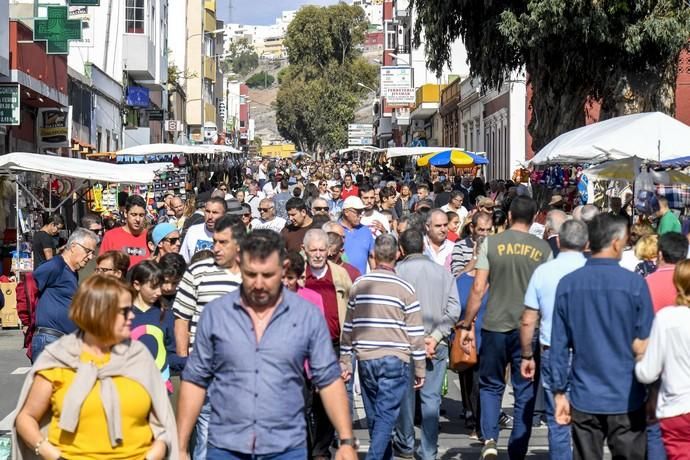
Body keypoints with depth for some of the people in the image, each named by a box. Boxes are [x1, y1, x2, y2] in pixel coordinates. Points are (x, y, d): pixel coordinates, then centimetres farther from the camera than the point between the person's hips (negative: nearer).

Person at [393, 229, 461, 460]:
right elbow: (454, 309, -2)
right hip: (437, 344, 2)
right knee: (431, 397, 5)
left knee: (405, 393, 12)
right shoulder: (443, 272, 6)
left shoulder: (397, 271, -4)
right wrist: (435, 337, -7)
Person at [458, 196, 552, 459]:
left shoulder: (491, 243, -2)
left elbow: (478, 288, -4)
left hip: (496, 326, 0)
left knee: (491, 386, 16)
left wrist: (466, 324, 4)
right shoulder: (543, 249, 1)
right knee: (525, 392, 9)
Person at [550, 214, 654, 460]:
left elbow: (559, 345, 2)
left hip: (584, 399, 3)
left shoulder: (567, 284, 0)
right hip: (626, 400, -3)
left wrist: (559, 392, 9)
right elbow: (644, 345, -6)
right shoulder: (634, 284, -9)